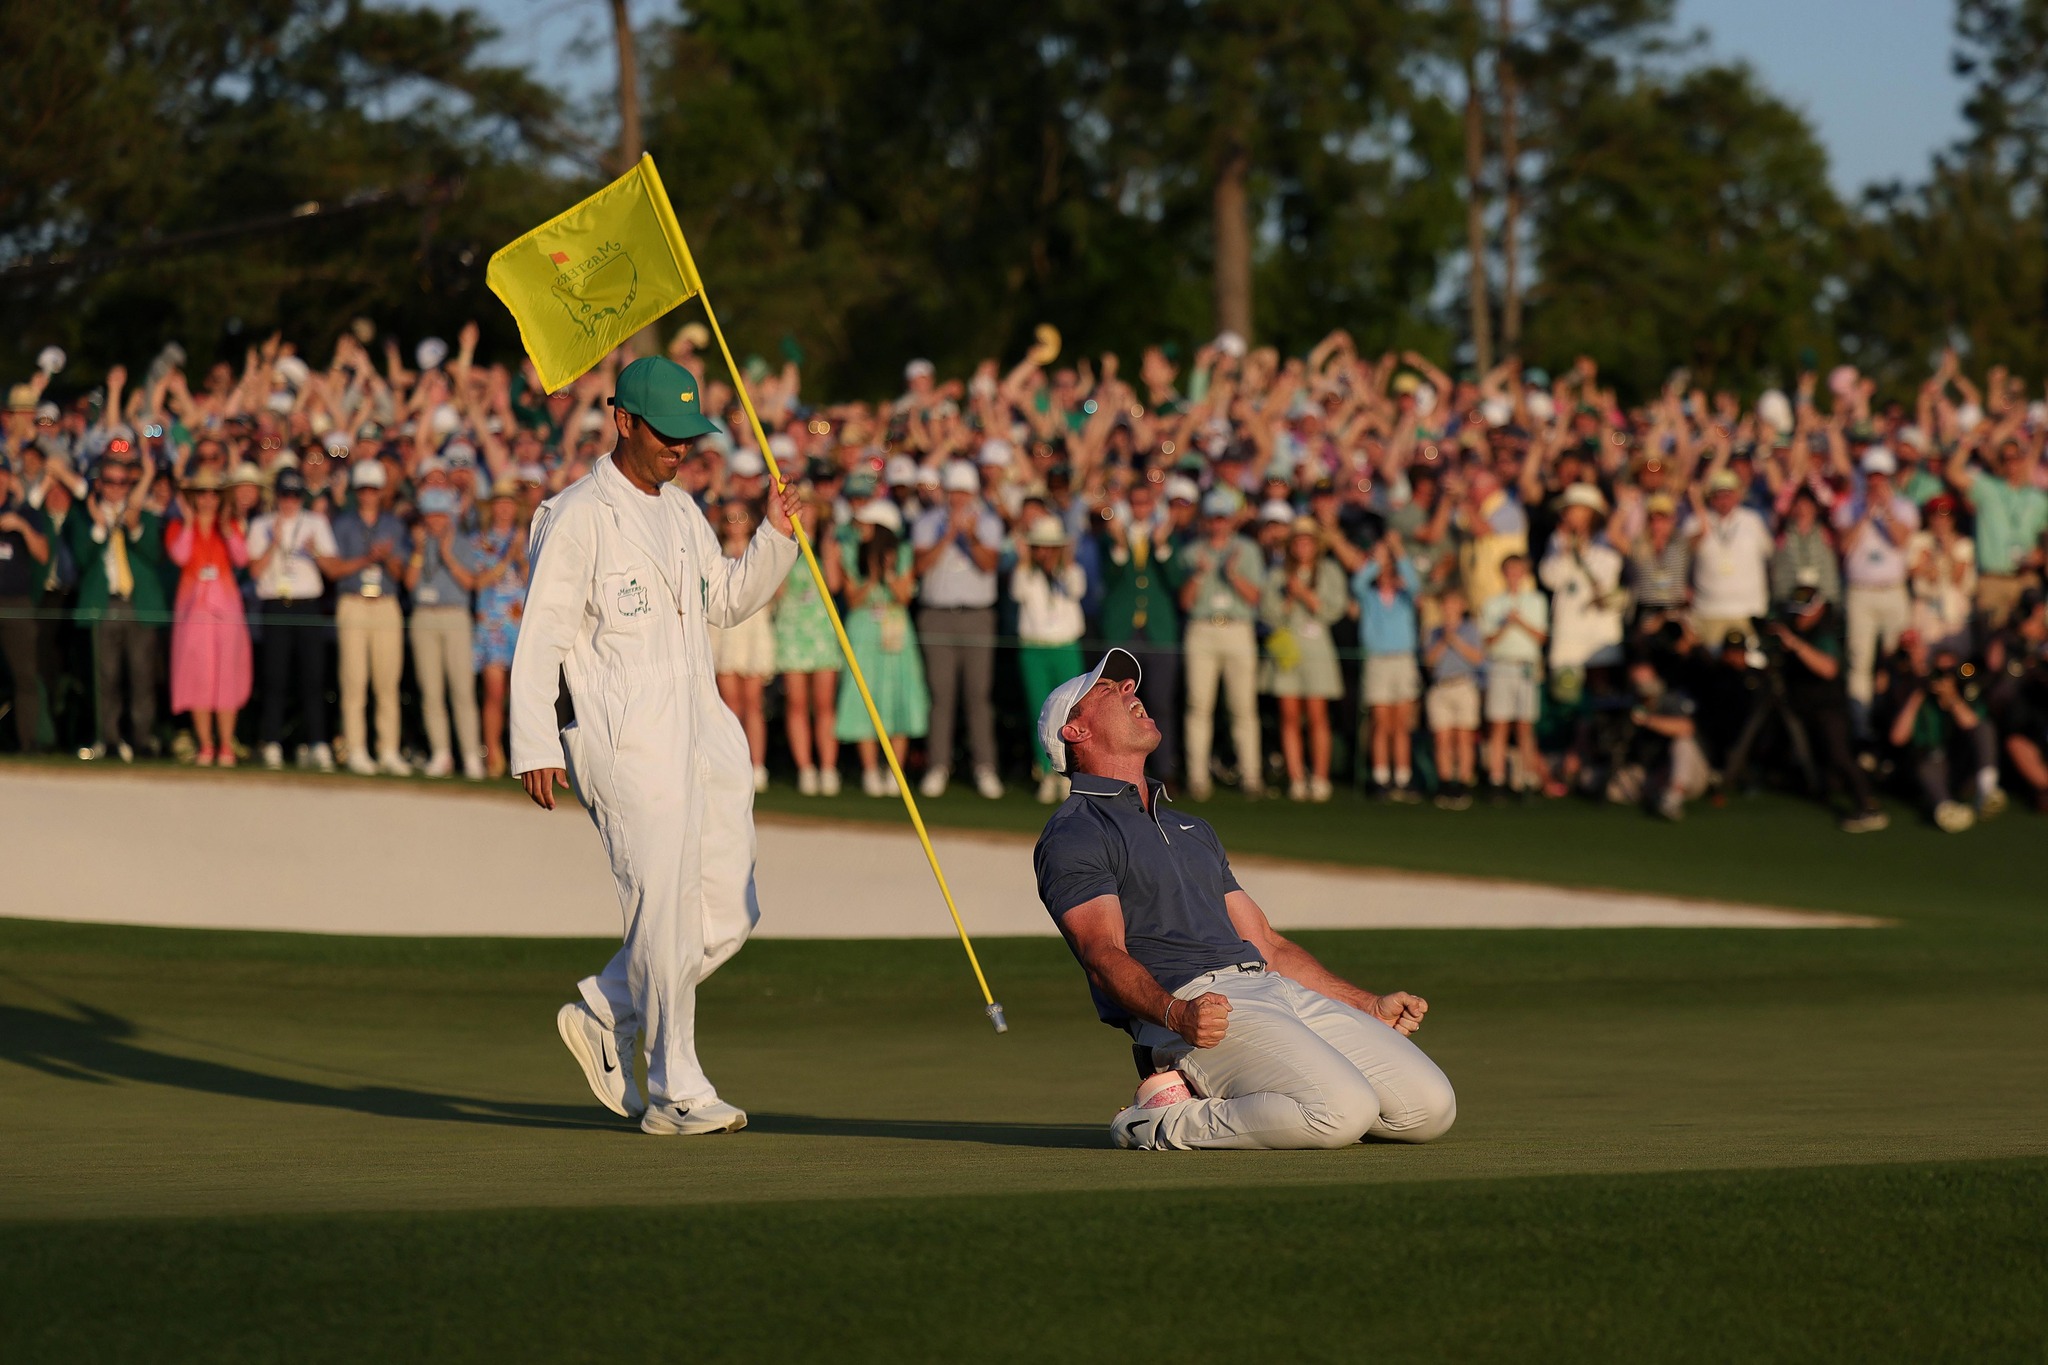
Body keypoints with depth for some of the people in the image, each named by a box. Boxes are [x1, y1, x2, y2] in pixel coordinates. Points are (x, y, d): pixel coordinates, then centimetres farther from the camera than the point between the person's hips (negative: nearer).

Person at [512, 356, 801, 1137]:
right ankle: (675, 1093, -5)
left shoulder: (681, 512, 17)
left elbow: (728, 599, 28)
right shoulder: (580, 516, -8)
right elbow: (541, 635, -12)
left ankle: (604, 1017, 23)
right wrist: (535, 746, -19)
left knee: (729, 912, 6)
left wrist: (775, 539, 11)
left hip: (703, 735, 8)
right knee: (666, 908, -11)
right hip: (625, 742, -8)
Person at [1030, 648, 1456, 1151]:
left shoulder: (1193, 829, 32)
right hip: (1189, 1000, -8)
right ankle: (1171, 1122, -11)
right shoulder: (1071, 837, 4)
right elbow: (1104, 956, -11)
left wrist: (1372, 1007, 27)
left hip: (1282, 994, 8)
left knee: (1431, 1107, -7)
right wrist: (1174, 1014, -30)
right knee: (1343, 1111, -30)